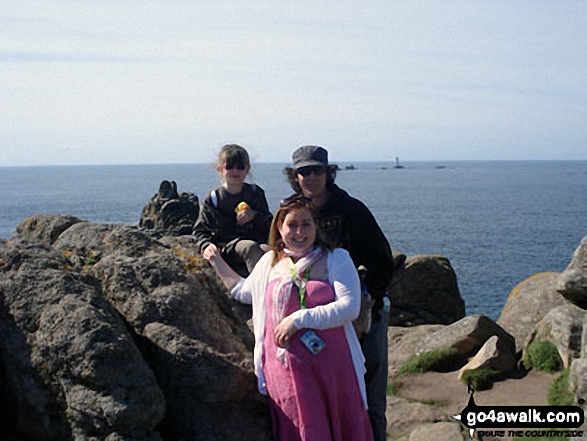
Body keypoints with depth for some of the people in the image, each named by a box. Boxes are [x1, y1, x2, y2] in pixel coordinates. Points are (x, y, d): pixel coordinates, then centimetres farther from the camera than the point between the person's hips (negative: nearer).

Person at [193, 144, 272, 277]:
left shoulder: (255, 193, 17)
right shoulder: (214, 198, 11)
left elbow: (270, 225, 16)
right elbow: (200, 230, 13)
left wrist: (254, 215, -5)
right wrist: (207, 245, -9)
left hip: (256, 241, 2)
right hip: (227, 246, -2)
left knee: (268, 250, -35)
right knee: (251, 247, -36)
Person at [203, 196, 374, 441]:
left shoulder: (336, 259, 2)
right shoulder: (270, 262, 12)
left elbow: (349, 307, -12)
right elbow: (244, 291, 32)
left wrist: (298, 319, -15)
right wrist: (217, 261, 31)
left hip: (332, 368, -1)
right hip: (287, 371, 2)